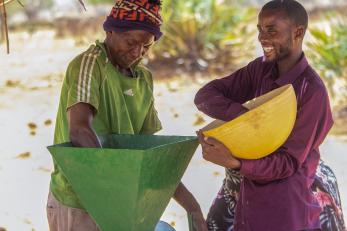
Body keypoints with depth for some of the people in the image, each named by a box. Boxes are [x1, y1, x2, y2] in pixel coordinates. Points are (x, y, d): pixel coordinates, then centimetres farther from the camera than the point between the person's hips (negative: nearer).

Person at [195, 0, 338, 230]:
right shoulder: (260, 69, 2)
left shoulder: (312, 91, -17)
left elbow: (291, 162, -18)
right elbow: (204, 95, -3)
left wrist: (235, 162, -32)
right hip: (240, 188, 5)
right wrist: (244, 114, -21)